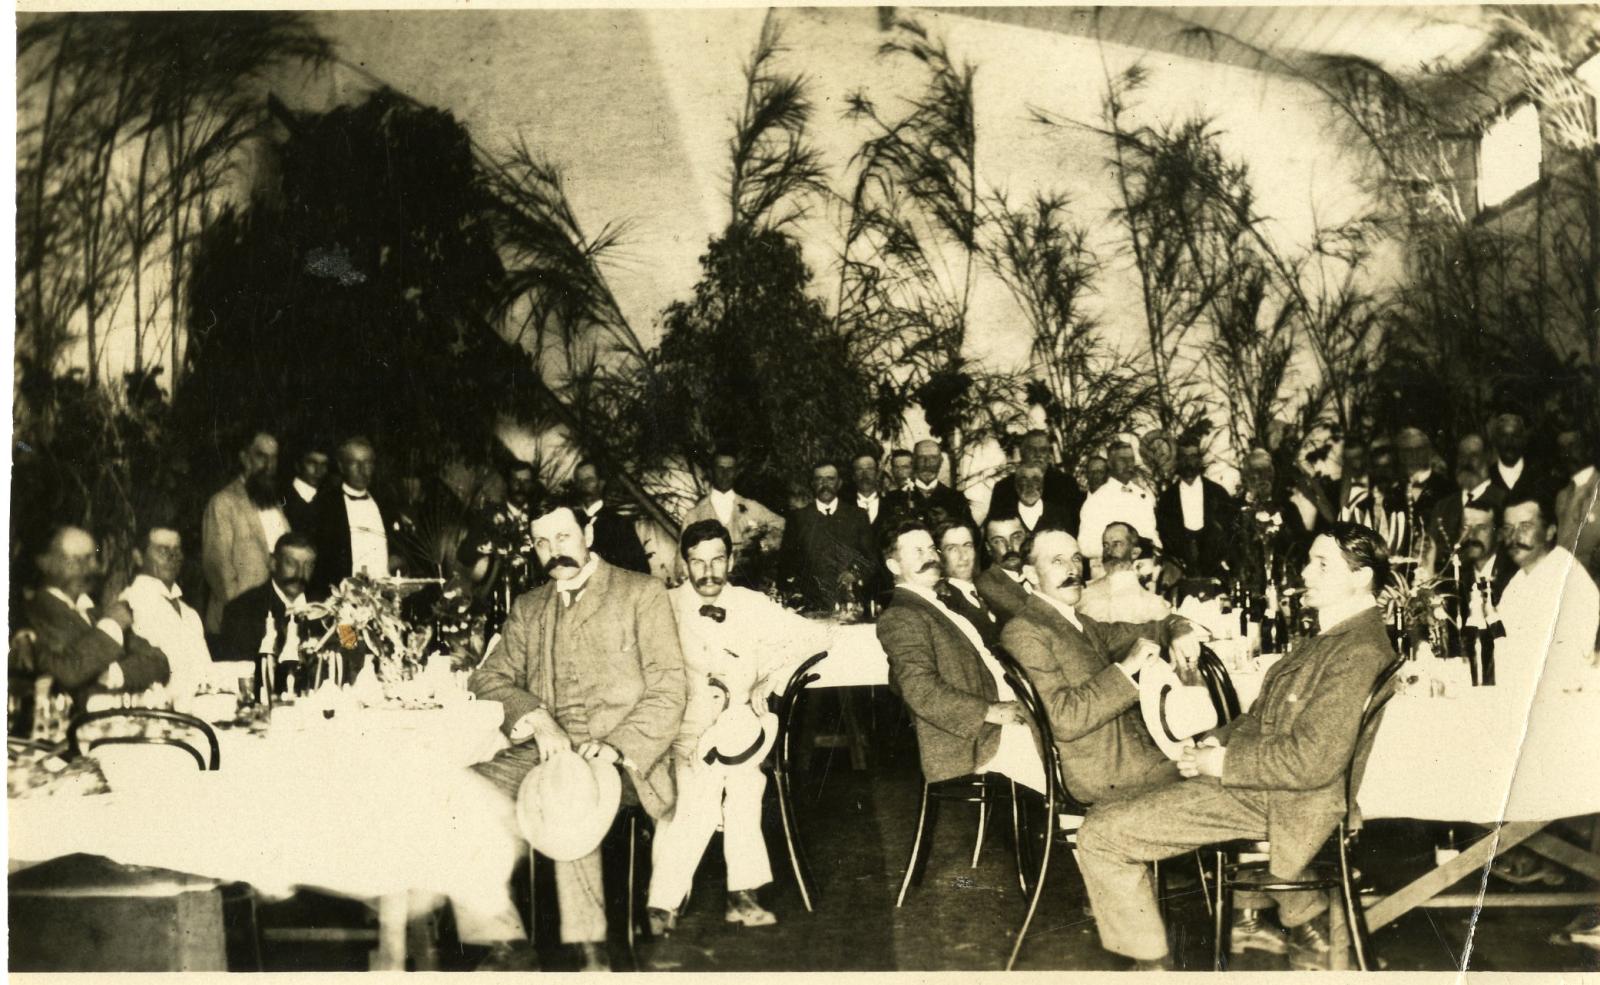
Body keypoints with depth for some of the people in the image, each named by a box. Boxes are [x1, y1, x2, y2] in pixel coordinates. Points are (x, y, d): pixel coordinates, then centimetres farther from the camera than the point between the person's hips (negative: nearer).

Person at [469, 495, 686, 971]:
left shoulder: (642, 593, 7)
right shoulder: (527, 607, 21)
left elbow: (667, 690, 0)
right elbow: (487, 677, 13)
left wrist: (619, 745, -17)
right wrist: (535, 718, -8)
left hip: (622, 758, -4)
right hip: (544, 751, 5)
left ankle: (589, 946, -26)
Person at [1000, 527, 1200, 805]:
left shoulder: (1082, 625, 17)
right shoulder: (1023, 631, -12)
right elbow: (1062, 720, -20)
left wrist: (1178, 629, 3)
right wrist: (1125, 668, -20)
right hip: (1105, 776, -8)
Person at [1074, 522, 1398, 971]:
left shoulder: (1359, 653, -22)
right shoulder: (1334, 636, 11)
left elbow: (1310, 761, -27)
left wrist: (1223, 762, -16)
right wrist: (1221, 737, 4)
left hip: (1273, 801, -11)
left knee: (1100, 834, -14)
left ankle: (1151, 963, 4)